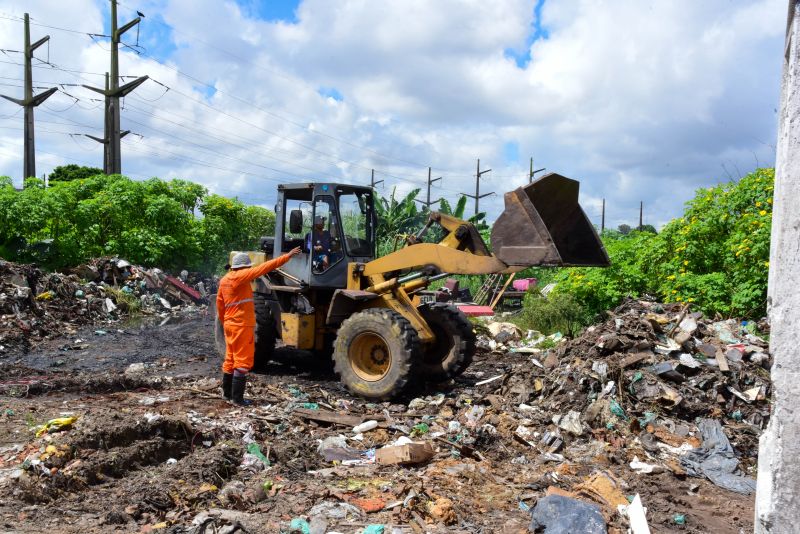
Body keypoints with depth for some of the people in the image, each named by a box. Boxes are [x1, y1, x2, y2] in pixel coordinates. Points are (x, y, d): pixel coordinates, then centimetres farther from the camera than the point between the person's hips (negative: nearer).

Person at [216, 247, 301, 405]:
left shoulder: (224, 280, 10)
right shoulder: (240, 276, -14)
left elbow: (220, 304, 15)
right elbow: (264, 268, -17)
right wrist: (287, 256, -16)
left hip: (230, 324, 9)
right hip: (242, 325, -9)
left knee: (231, 359, 18)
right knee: (243, 361, -4)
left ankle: (227, 392, 27)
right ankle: (237, 397, -2)